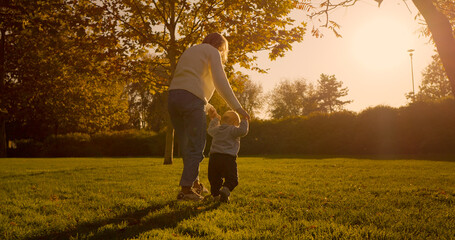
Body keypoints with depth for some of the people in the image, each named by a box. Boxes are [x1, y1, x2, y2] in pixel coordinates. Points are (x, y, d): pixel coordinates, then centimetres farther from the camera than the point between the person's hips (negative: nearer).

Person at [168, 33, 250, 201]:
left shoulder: (190, 51, 32)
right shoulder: (213, 52, 8)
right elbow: (220, 82, -6)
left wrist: (208, 108, 32)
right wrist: (237, 107, -3)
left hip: (173, 97, 8)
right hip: (191, 99, -8)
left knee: (186, 146, 15)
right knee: (196, 147, -2)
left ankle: (195, 184, 24)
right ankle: (186, 190, -5)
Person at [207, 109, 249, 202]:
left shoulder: (216, 129, 20)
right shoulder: (232, 130, -1)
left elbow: (210, 129, 43)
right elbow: (243, 131, -19)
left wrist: (215, 119, 56)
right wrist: (244, 121, -3)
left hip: (214, 157, 5)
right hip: (228, 158, -5)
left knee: (215, 178, 16)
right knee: (232, 179, 1)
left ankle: (215, 194, 3)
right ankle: (226, 189, -25)